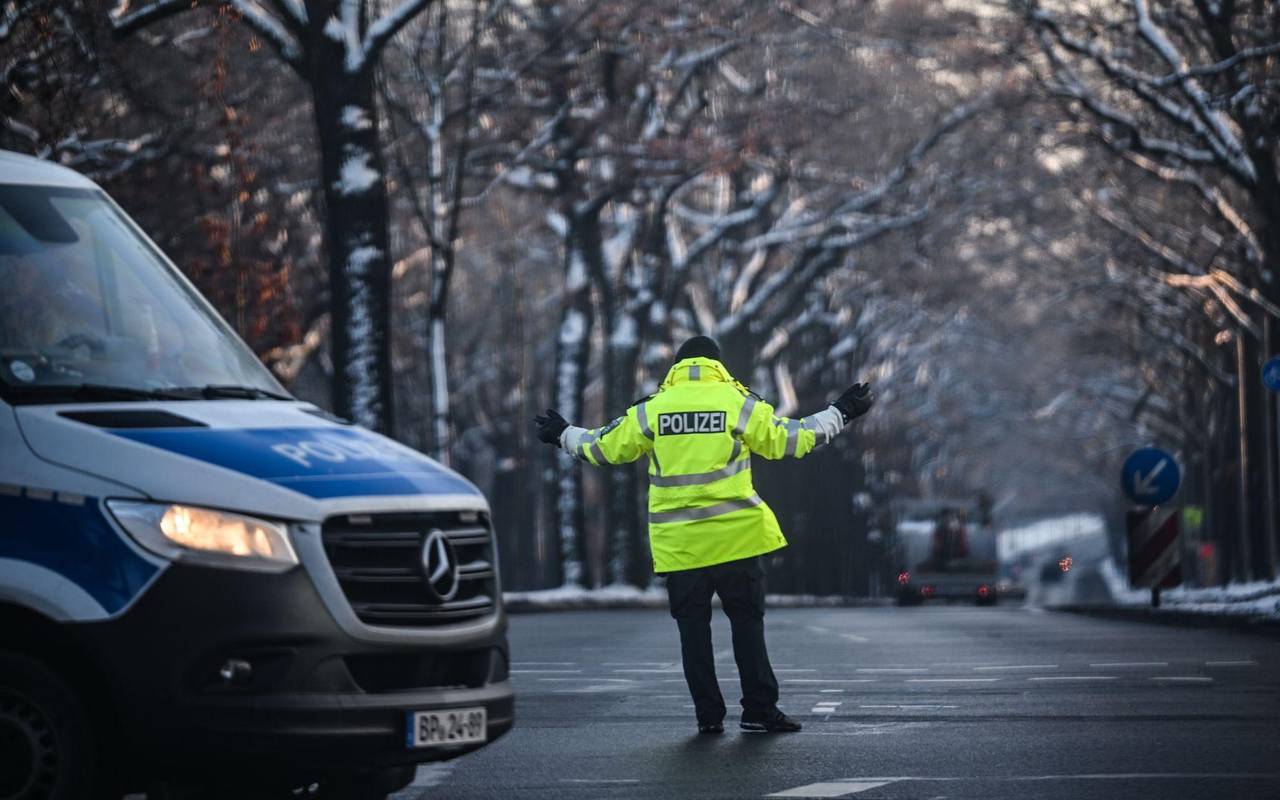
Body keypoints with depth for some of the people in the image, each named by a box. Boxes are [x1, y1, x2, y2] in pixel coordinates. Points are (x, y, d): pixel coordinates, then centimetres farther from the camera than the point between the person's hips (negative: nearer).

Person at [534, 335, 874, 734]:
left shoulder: (652, 409, 4)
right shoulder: (738, 402, -1)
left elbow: (604, 447, 11)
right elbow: (790, 441, 2)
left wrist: (564, 434, 29)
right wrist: (839, 414, 15)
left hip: (677, 543, 1)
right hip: (735, 537, -1)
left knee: (693, 628, 7)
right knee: (747, 622, 6)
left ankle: (709, 715, 6)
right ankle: (759, 709, 2)